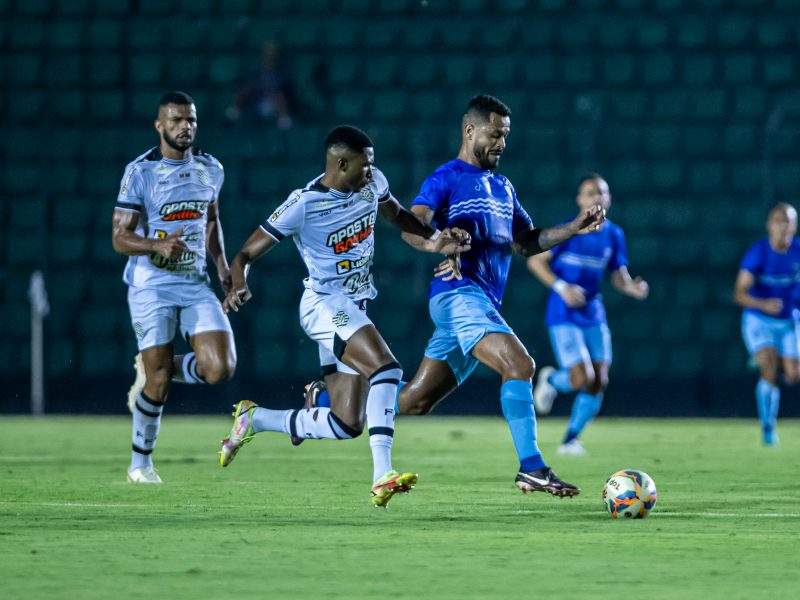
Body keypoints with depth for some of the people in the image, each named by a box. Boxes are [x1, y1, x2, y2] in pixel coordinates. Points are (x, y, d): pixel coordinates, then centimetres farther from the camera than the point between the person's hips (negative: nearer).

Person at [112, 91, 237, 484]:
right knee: (158, 383, -4)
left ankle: (153, 371, 17)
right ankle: (140, 463, 17)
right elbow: (120, 237, -9)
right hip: (151, 286, -4)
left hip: (195, 284, 4)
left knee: (220, 369, -12)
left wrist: (222, 264, 11)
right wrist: (158, 246, -27)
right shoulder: (140, 172, -9)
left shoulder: (210, 169, 7)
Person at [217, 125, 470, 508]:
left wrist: (432, 240, 8)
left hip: (354, 309, 8)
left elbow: (396, 214, 25)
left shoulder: (372, 183, 2)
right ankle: (382, 477, -34)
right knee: (385, 366, -31)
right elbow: (245, 254, -12)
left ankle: (254, 419, 23)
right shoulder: (304, 204, -16)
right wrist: (239, 285, -33)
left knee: (347, 425, 4)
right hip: (325, 303, -8)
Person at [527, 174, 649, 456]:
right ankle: (551, 379, 18)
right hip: (564, 316, -5)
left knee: (599, 383, -1)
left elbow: (619, 276, 11)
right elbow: (536, 261, -8)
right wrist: (561, 287, -21)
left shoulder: (614, 235, 4)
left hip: (593, 314, 5)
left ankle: (570, 440, 14)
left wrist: (633, 287, -12)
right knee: (582, 379, -17)